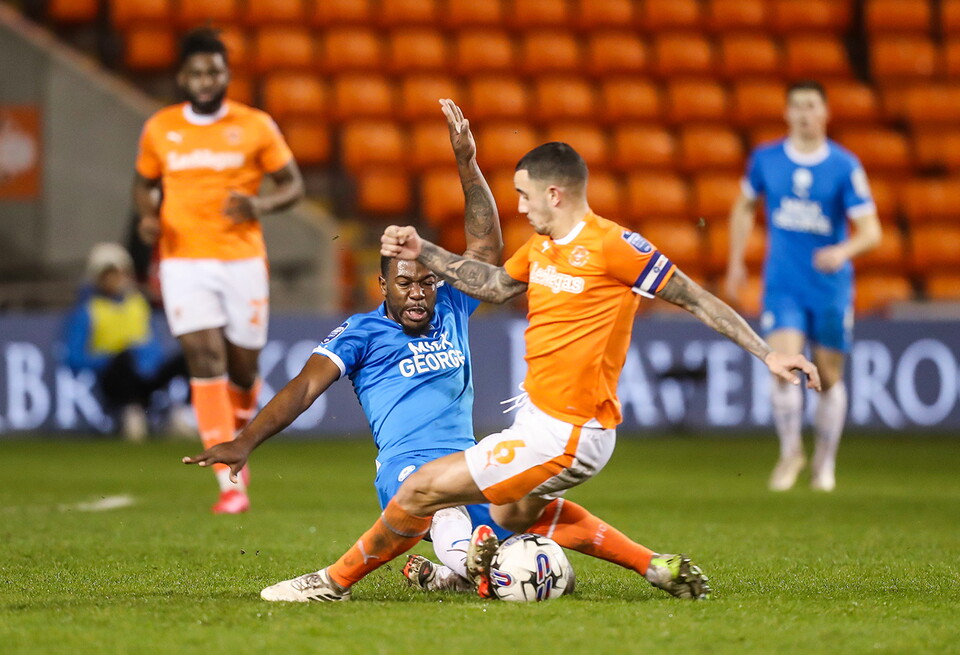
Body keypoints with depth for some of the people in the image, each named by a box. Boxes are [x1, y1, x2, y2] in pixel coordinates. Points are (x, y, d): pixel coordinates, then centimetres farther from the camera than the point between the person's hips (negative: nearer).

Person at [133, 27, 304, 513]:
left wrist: (260, 205, -16)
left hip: (242, 259, 0)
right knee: (206, 363, -13)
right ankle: (230, 483, -15)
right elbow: (144, 183, 18)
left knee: (242, 370, 6)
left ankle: (235, 436, 41)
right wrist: (147, 216, -4)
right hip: (183, 260, 0)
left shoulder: (256, 126, 0)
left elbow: (292, 185, 5)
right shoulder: (160, 129, 5)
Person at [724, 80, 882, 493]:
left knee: (829, 377, 7)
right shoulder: (765, 160, 1)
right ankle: (790, 452, 3)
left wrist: (844, 250, -29)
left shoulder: (845, 166, -6)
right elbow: (744, 207, 19)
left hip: (831, 286, 0)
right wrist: (736, 261, 15)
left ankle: (825, 462, 26)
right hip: (782, 285, 0)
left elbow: (871, 230, -9)